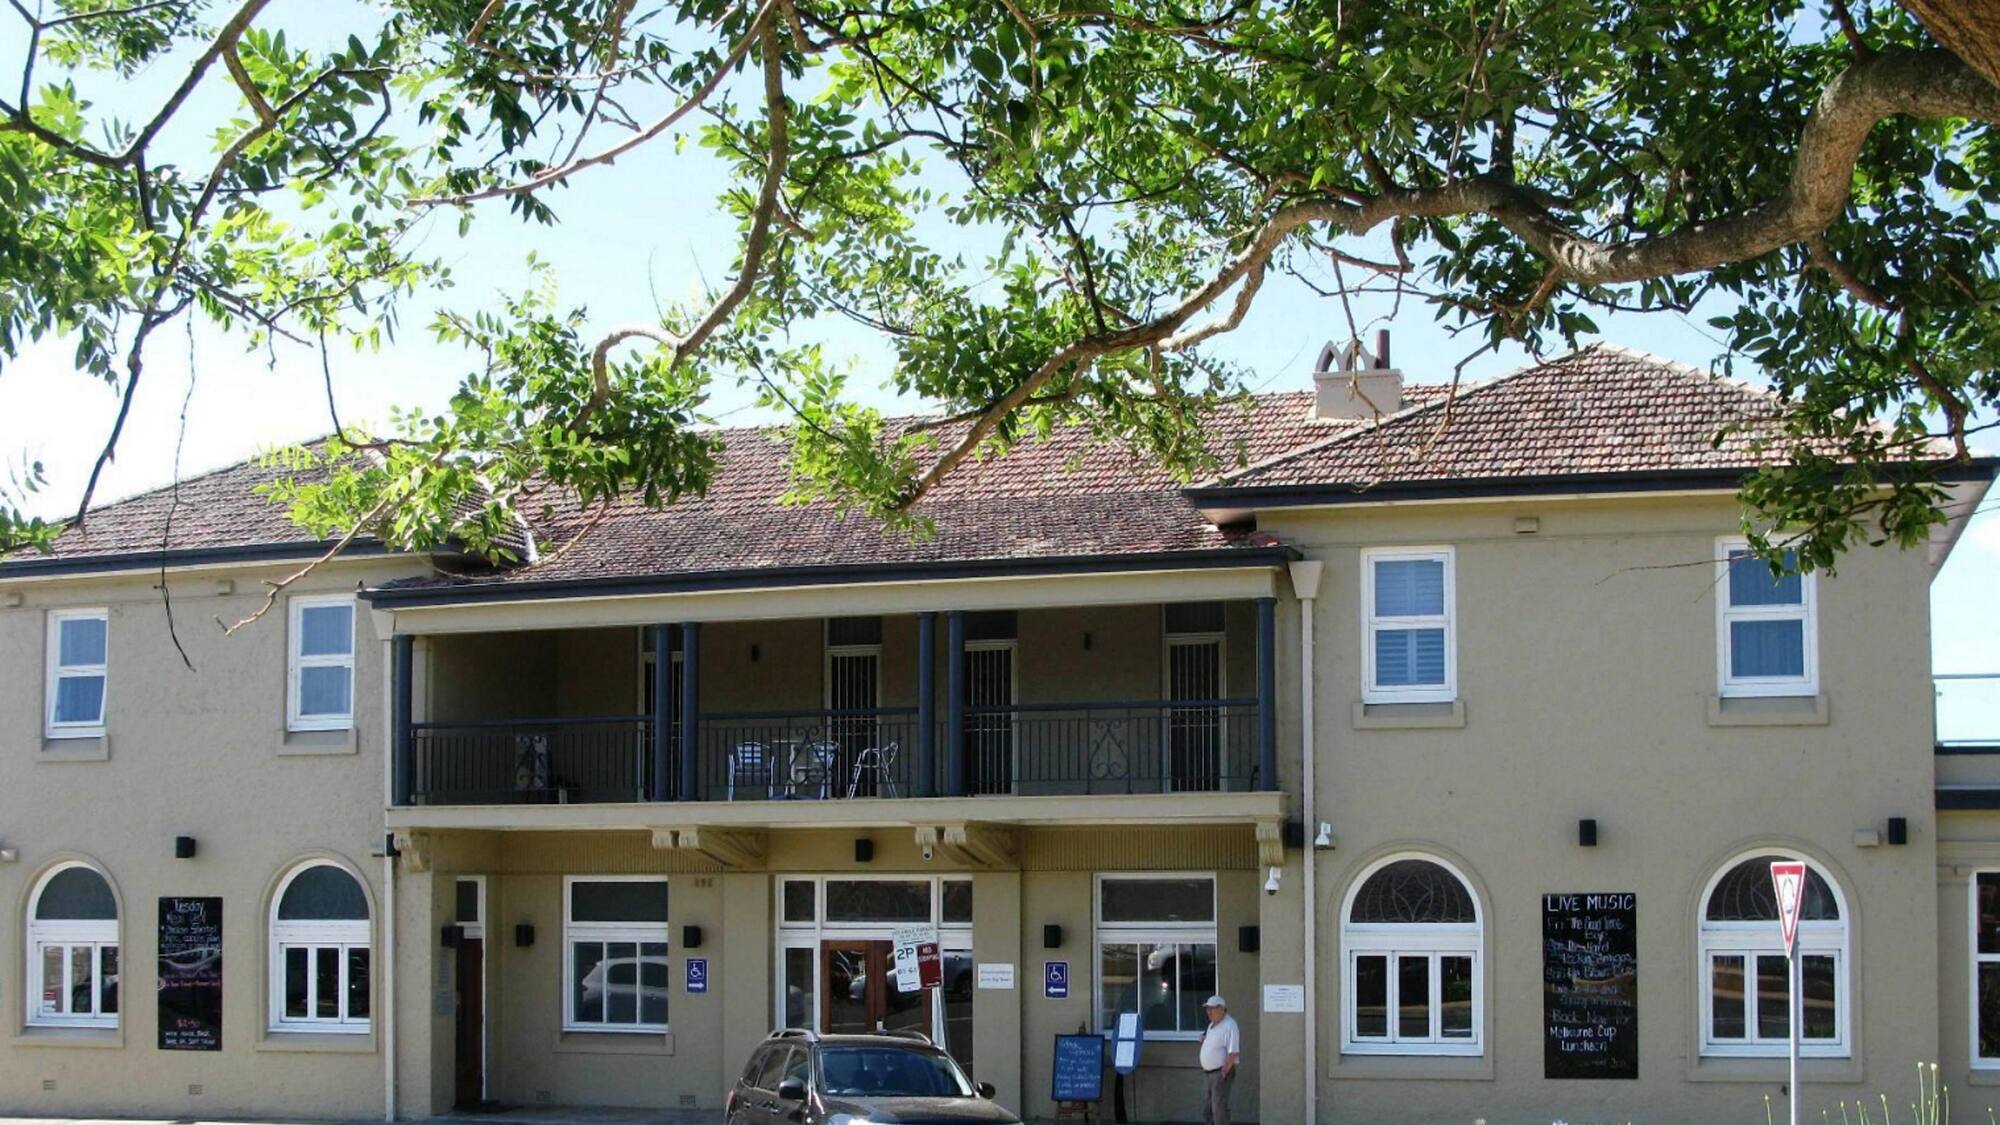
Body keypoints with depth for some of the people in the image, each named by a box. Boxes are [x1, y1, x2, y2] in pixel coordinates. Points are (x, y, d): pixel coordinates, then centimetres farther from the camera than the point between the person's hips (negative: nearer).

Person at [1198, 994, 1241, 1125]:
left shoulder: (1229, 1026, -16)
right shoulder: (1212, 1024, 14)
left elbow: (1233, 1053, -21)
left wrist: (1223, 1073, -20)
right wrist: (1204, 1039, 7)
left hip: (1221, 1073, -10)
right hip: (1208, 1073, 10)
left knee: (1219, 1109, -9)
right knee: (1206, 1109, 12)